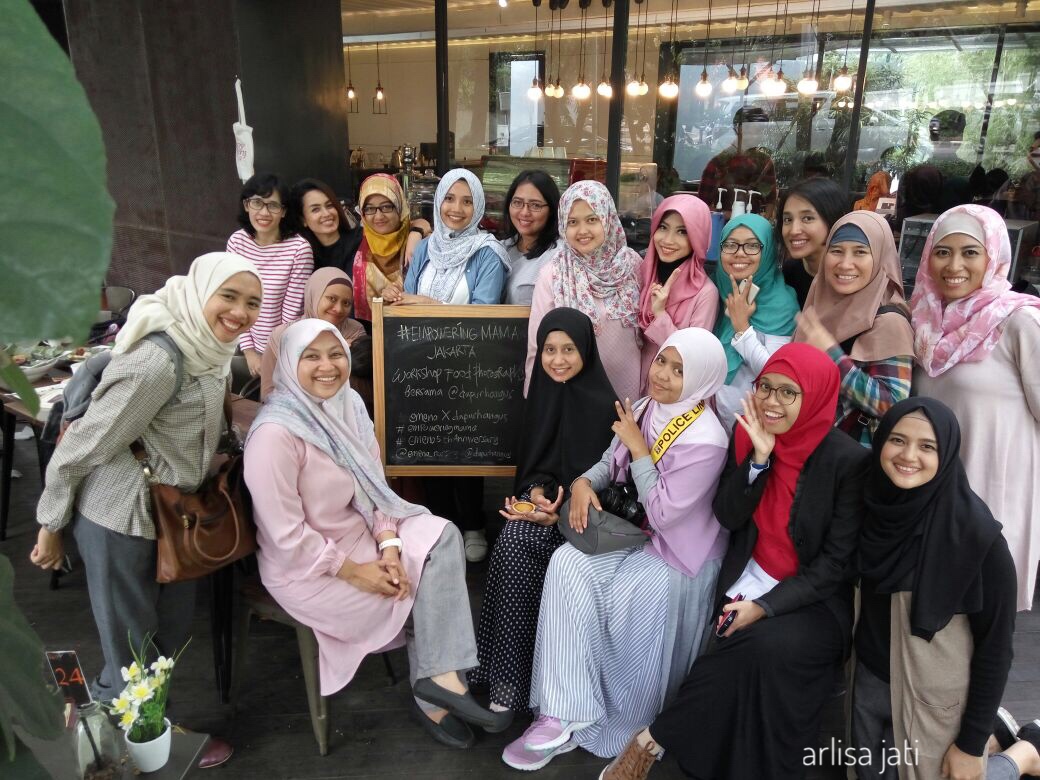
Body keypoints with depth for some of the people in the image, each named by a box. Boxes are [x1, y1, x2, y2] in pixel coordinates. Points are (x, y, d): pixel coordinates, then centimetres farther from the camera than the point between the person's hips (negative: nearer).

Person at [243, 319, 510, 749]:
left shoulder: (348, 405, -1)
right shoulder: (275, 433, -25)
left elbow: (374, 487, 1)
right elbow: (288, 536, -23)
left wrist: (389, 548, -14)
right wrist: (358, 572, -18)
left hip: (359, 532, 7)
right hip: (303, 565, -7)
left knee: (441, 536, -12)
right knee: (426, 584, -11)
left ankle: (438, 676, -9)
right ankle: (434, 686, 10)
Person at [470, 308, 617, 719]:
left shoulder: (602, 402, -10)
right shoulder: (542, 392, 6)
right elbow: (532, 461, 10)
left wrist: (561, 509, -22)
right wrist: (537, 491, -10)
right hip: (543, 496, 5)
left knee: (517, 543, -27)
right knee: (512, 542, -25)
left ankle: (509, 680, -12)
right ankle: (509, 677, -13)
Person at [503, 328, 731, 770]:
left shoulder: (704, 439, -24)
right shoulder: (648, 408, 0)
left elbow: (663, 515, -24)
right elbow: (612, 462, 9)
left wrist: (637, 447, -21)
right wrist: (583, 482, -14)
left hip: (677, 556, -7)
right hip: (638, 532, 7)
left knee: (616, 603, -21)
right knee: (567, 565, -16)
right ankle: (563, 715, -14)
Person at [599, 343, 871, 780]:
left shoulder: (849, 461, -14)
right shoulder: (748, 436, -2)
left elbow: (839, 560, -12)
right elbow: (728, 518, -5)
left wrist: (766, 607, -18)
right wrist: (758, 457, -19)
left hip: (817, 600, -3)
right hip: (750, 582, 3)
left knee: (770, 646, -30)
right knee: (750, 656, -24)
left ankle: (655, 739, -14)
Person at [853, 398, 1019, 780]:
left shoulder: (975, 532, -21)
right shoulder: (875, 503, -8)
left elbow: (995, 643, -14)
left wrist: (972, 744, -10)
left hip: (939, 700, -4)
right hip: (872, 682, 5)